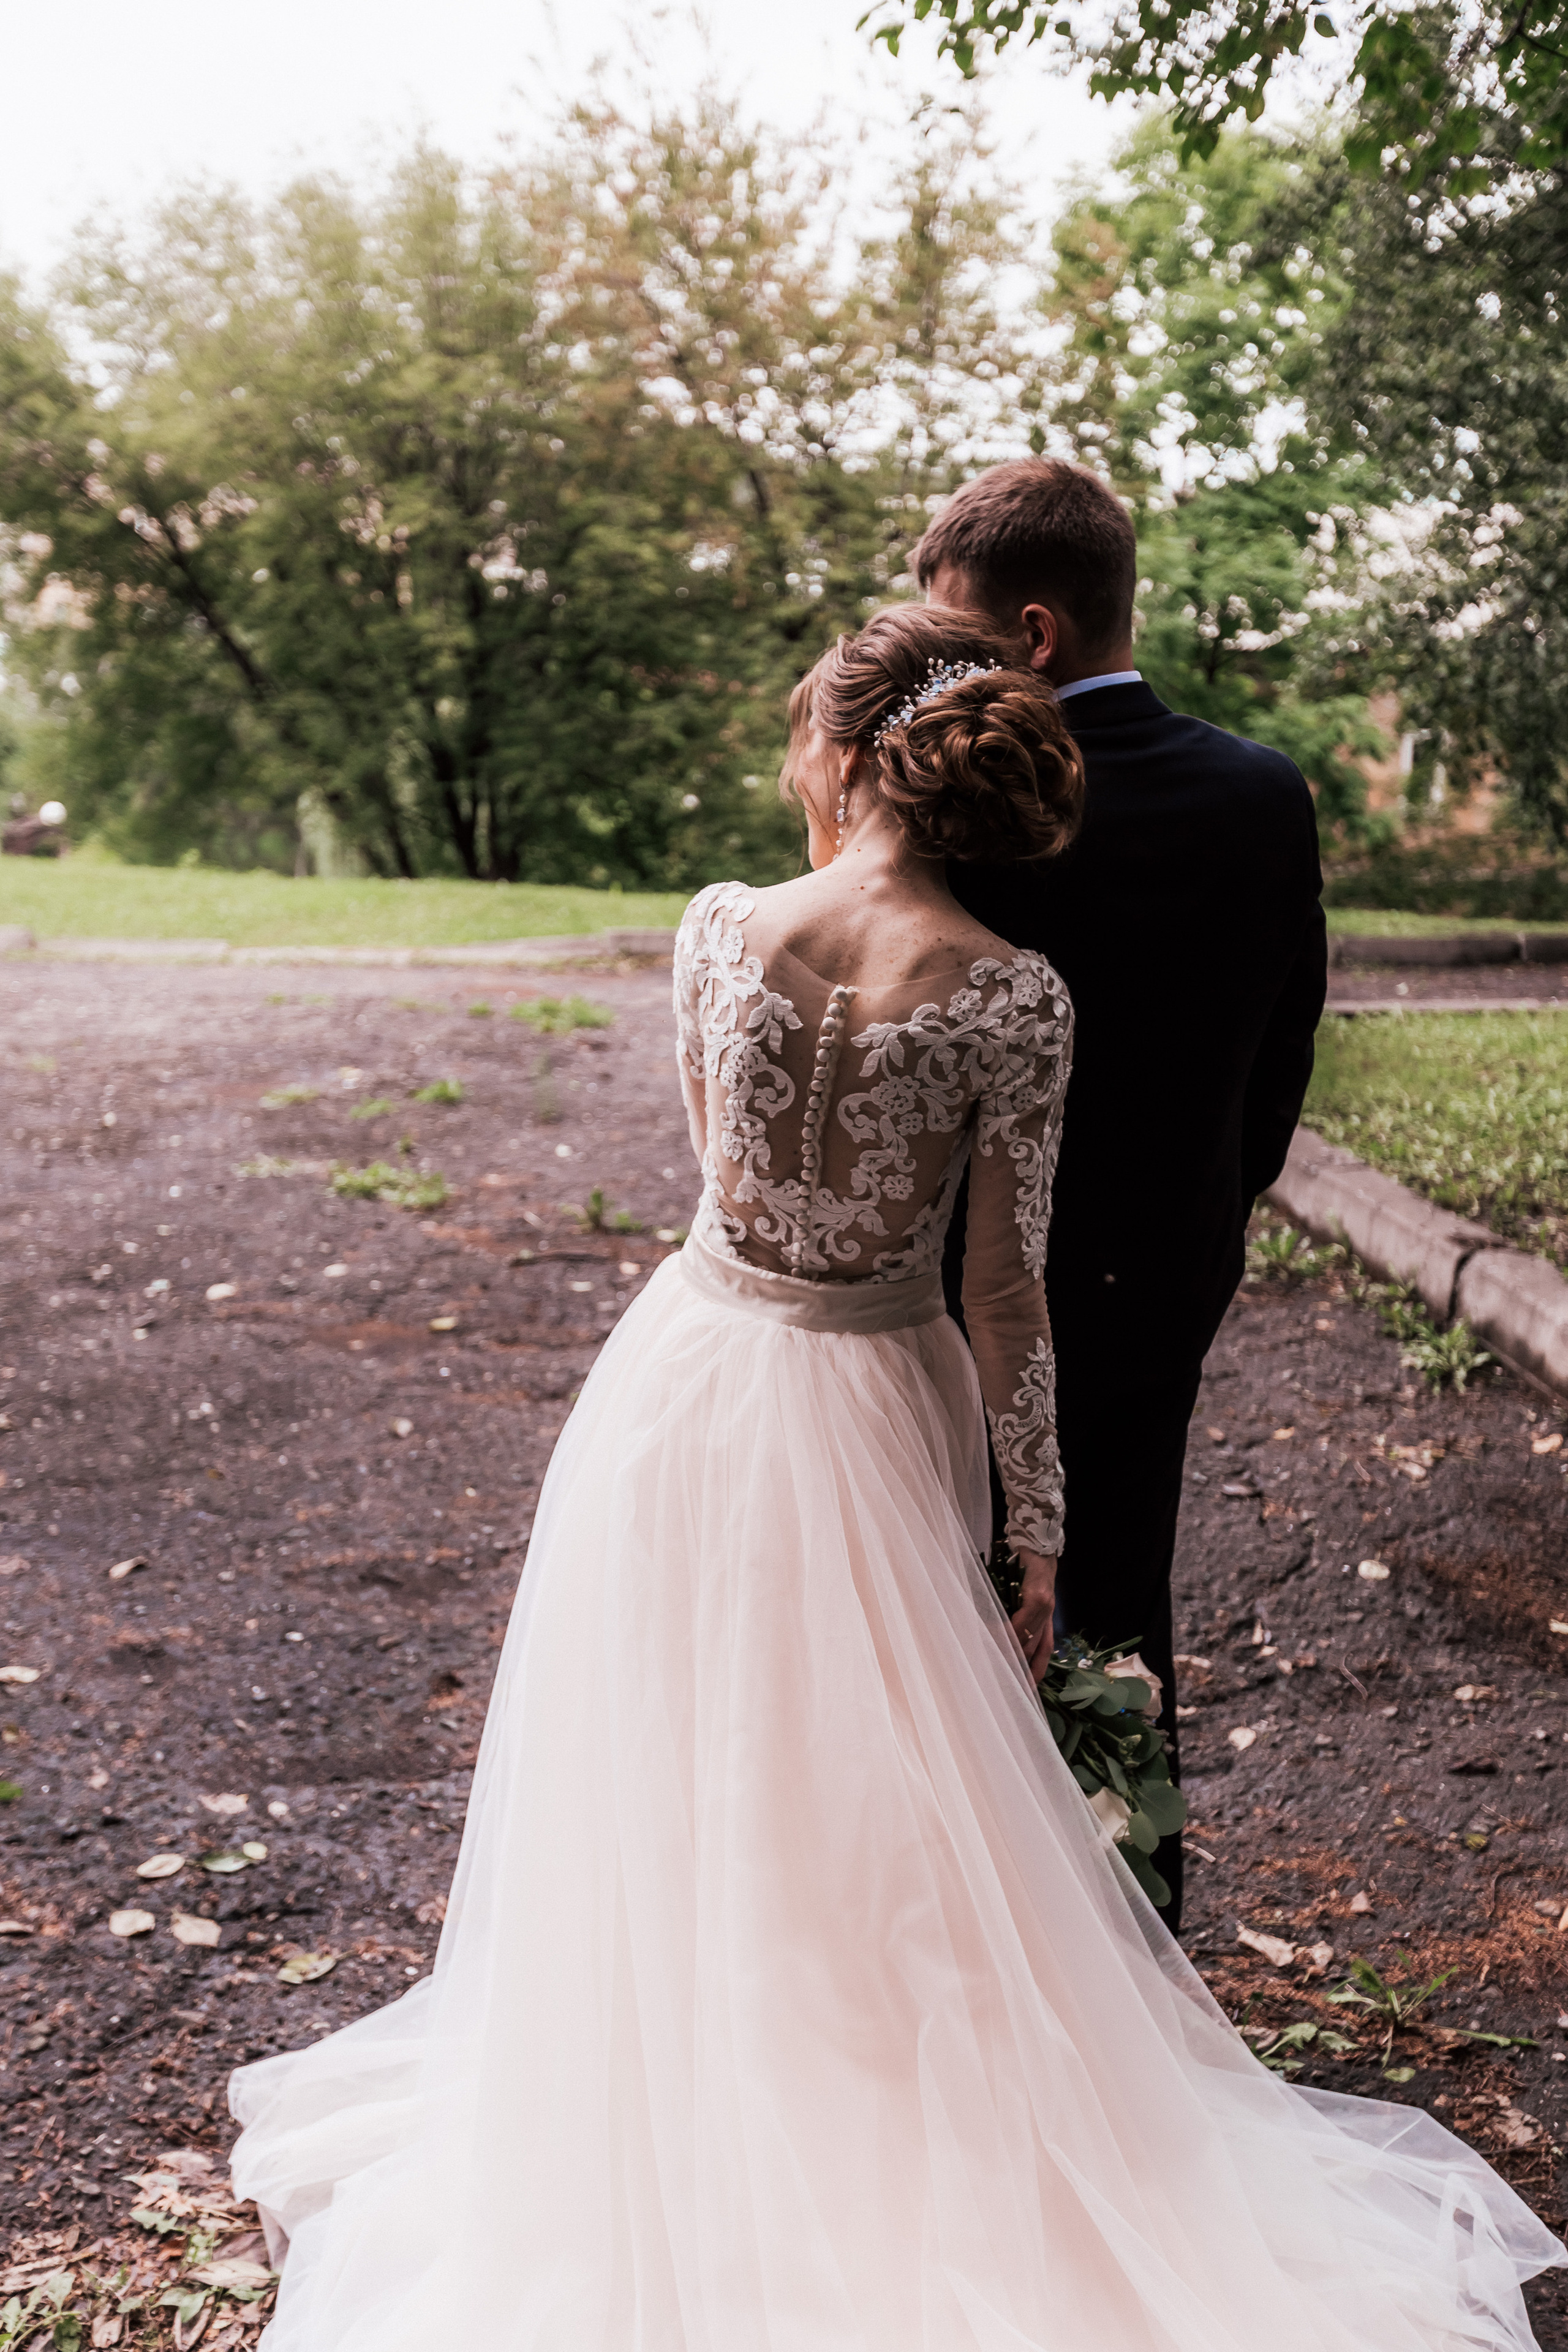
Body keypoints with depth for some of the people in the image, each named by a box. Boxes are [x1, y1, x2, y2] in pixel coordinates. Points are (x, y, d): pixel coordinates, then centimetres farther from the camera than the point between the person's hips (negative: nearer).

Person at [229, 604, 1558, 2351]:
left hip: (692, 1386, 1)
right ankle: (912, 2141, 37)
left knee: (688, 1768, 19)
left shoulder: (719, 928, -10)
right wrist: (1038, 1539, -4)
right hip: (872, 1419, -1)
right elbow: (1002, 1296, -13)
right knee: (878, 1796, 18)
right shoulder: (1015, 996, -16)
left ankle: (679, 2086, 39)